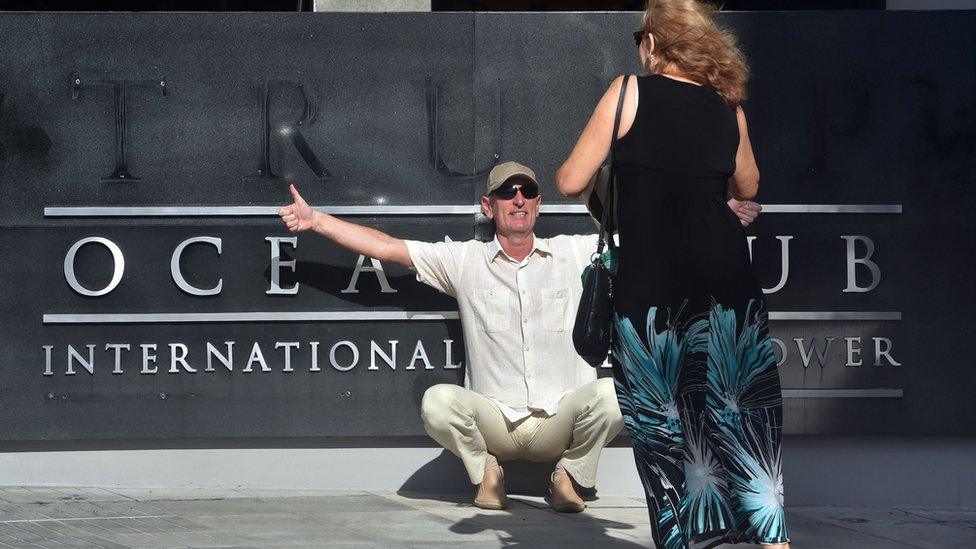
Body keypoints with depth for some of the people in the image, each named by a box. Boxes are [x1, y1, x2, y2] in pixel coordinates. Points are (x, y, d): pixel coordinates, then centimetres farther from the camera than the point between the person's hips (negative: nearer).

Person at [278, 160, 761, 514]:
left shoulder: (576, 254, 8)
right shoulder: (464, 262, 7)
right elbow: (386, 247, 5)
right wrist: (316, 221, -3)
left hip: (561, 422, 0)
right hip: (494, 423, 0)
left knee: (608, 393, -31)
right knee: (437, 401, -29)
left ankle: (570, 475, 0)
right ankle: (486, 472, 3)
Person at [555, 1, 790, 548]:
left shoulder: (630, 93, 0)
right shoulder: (728, 108, 11)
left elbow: (570, 182, 1)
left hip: (648, 283, -3)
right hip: (725, 273, 3)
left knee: (662, 421, 5)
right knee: (743, 413, 6)